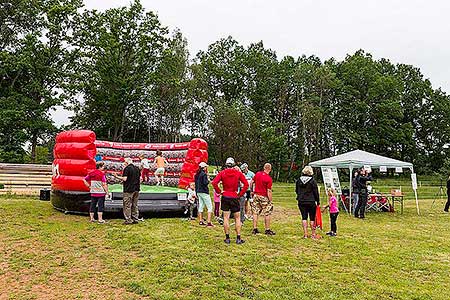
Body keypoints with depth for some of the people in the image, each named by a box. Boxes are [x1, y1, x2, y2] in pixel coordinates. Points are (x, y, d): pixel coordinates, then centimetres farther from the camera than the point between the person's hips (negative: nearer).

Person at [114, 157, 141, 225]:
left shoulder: (127, 168, -11)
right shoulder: (137, 168, 10)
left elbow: (124, 179, -16)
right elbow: (140, 178, 13)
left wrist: (117, 176, -3)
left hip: (128, 189, -7)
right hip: (136, 189, 7)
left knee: (127, 205, 0)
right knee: (135, 205, 13)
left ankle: (128, 220, 1)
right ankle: (136, 219, 15)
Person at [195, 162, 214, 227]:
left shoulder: (197, 174, 11)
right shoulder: (204, 174, -14)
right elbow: (205, 183, -20)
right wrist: (208, 181, -3)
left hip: (198, 192, 8)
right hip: (204, 192, -8)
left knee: (201, 206, 14)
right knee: (209, 207, -4)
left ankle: (201, 221, 18)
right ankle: (209, 222, -10)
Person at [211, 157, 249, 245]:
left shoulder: (222, 173, -1)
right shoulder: (238, 173, -1)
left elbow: (214, 183, -11)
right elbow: (246, 184, -7)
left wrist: (219, 191, -1)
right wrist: (240, 194, -1)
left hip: (225, 197, 1)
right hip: (234, 198, -1)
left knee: (226, 218, 6)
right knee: (237, 218, 8)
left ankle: (227, 238, 10)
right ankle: (238, 238, 7)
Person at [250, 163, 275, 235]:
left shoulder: (257, 174, 1)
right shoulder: (269, 178, -16)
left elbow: (252, 182, 9)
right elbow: (269, 191, -16)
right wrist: (270, 201, -11)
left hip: (256, 196, 6)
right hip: (264, 197, -5)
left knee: (255, 213, 10)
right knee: (267, 213, 7)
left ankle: (255, 229, 15)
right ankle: (267, 229, 12)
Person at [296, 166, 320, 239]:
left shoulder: (299, 180, 3)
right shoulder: (312, 181, -8)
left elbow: (297, 191, 13)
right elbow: (316, 192, -5)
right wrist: (318, 201, 5)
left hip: (301, 202, 3)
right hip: (311, 202, -3)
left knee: (304, 217, 6)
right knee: (312, 218, 6)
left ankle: (305, 234, 4)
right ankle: (313, 234, 11)